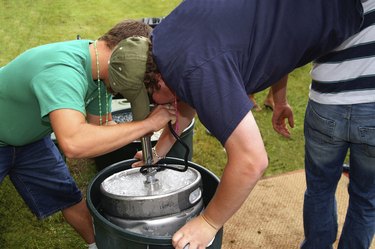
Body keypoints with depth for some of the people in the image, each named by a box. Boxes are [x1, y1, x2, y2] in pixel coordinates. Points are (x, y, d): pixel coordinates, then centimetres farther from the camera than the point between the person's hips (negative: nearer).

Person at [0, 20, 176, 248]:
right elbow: (74, 143, -55)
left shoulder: (102, 66, -14)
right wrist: (147, 123, -47)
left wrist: (144, 131, -19)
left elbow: (101, 126, -2)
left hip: (28, 137, 7)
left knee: (69, 198, 9)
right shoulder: (63, 71, -41)